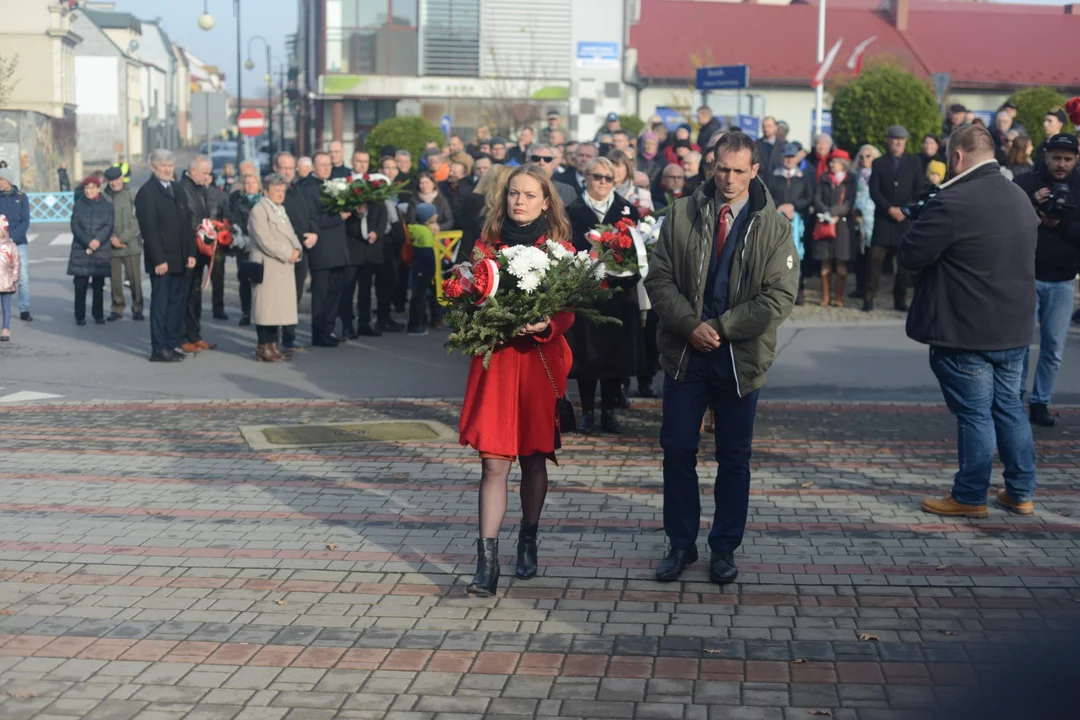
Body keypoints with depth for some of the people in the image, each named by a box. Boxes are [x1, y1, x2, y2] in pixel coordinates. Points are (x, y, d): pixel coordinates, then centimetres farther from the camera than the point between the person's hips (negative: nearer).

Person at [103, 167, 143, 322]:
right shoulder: (103, 197, 1)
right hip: (111, 247, 1)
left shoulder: (131, 196, -2)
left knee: (135, 279, 1)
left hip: (131, 244, -1)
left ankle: (137, 308, 14)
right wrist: (111, 239, -10)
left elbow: (136, 223, -5)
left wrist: (122, 239, -10)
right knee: (115, 280, 5)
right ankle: (117, 308, 17)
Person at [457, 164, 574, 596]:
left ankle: (528, 543, 29)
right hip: (495, 361, 0)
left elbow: (567, 311, -1)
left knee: (533, 458, 10)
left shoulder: (558, 249, 3)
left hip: (539, 361, 0)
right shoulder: (490, 244, 7)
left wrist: (546, 325, -21)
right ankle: (487, 562, -8)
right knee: (494, 461, -7)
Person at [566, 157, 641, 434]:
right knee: (586, 351, 0)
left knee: (616, 350, 3)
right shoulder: (574, 211, 5)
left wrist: (629, 277, -14)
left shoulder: (627, 210, 9)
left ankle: (609, 411, 13)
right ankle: (587, 411, 10)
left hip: (618, 291, 2)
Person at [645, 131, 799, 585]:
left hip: (740, 356, -1)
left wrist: (720, 327, -15)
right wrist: (690, 324, -15)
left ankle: (725, 548, 22)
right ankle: (681, 545, 20)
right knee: (678, 451, 7)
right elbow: (659, 277, 0)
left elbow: (779, 297, -9)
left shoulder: (773, 227, -3)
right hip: (685, 351, 1)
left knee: (734, 458, 8)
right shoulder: (682, 214, 2)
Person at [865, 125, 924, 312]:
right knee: (876, 258, -8)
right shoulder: (879, 163, 9)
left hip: (907, 218, 1)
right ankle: (869, 297, -6)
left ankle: (900, 299, 6)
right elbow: (874, 191, 0)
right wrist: (890, 209, -12)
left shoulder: (914, 162, 10)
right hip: (883, 218, -1)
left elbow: (920, 189, 3)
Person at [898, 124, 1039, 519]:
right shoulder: (1020, 198, 8)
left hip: (966, 332, -7)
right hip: (1014, 327, 7)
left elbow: (910, 256, -16)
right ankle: (1021, 492, 22)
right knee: (1009, 408, 16)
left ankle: (970, 497, 10)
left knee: (974, 413, 1)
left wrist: (919, 228, 2)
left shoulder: (952, 203, -20)